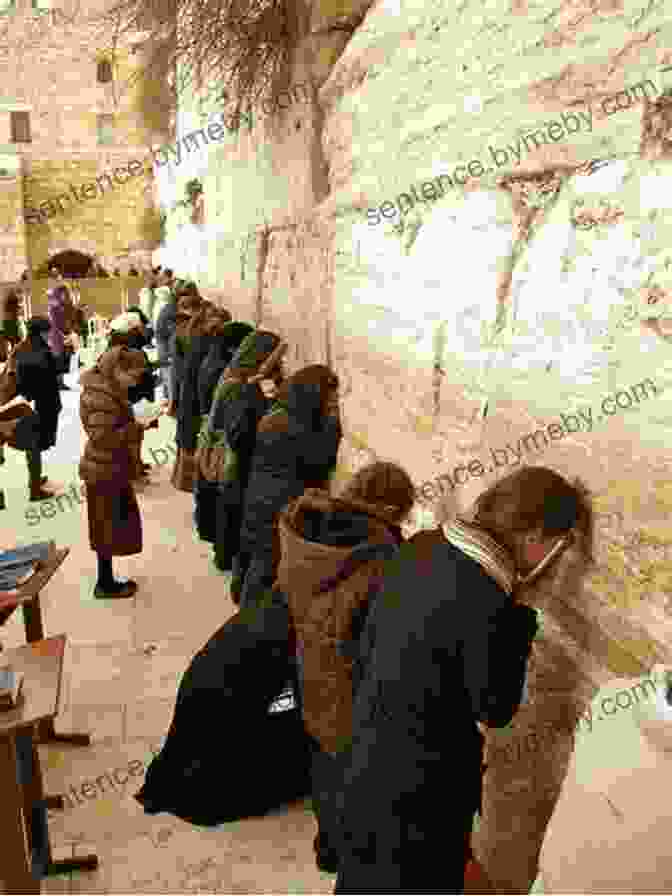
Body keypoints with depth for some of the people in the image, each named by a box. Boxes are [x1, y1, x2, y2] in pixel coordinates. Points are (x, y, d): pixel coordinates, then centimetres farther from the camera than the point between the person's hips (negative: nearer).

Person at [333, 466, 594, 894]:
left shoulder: (421, 550, -5)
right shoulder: (488, 602, -30)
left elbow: (362, 653, 4)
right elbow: (495, 710, -15)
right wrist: (518, 616, -15)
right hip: (422, 784, -7)